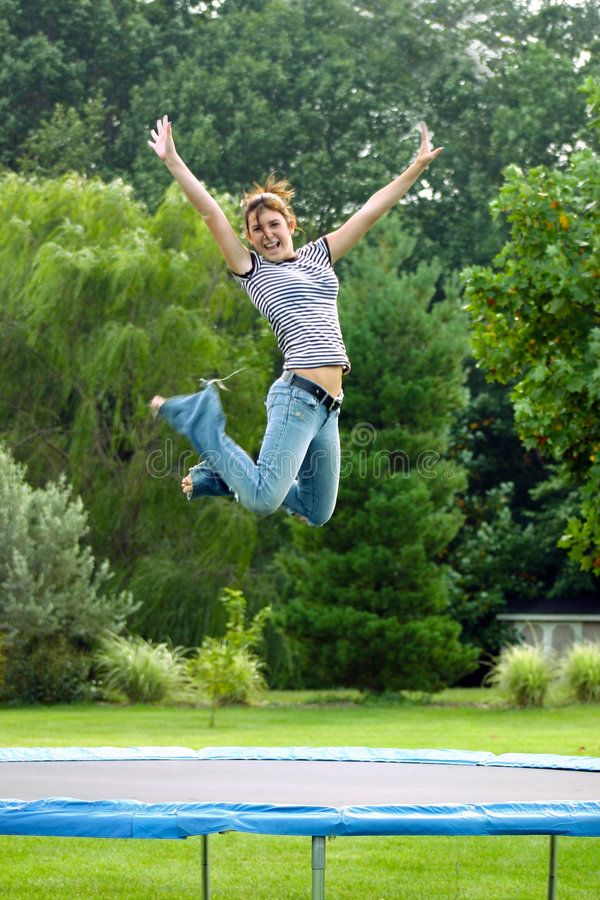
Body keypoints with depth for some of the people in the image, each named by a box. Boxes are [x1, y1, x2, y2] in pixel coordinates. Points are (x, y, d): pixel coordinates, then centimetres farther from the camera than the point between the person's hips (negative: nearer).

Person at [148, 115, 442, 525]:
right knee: (263, 501, -20)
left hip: (329, 405, 6)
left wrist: (417, 167, 20)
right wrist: (171, 160, -7)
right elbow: (211, 212, -1)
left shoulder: (317, 256, 19)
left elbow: (370, 212, 20)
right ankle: (201, 418, 3)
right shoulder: (252, 269, 5)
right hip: (298, 395, -6)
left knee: (317, 514, 10)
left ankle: (220, 477, 24)